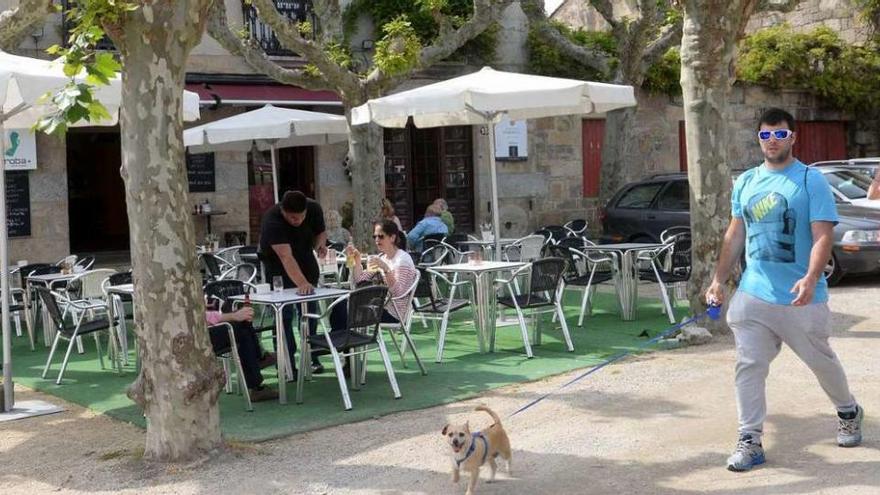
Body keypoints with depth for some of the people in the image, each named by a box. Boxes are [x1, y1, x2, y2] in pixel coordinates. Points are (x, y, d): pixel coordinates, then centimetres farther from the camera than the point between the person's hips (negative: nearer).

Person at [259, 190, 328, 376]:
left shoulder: (314, 209, -19)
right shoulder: (272, 221, -36)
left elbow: (321, 232, 0)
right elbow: (286, 257, -46)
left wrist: (320, 244, -24)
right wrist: (302, 283, -57)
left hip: (305, 258, 5)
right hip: (278, 265, -5)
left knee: (311, 311, 5)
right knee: (284, 313, -10)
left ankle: (311, 357, 17)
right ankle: (287, 363, -7)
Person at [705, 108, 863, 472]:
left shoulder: (811, 180, -8)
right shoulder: (745, 182, 8)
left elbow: (823, 236, -15)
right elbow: (735, 235, 15)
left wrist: (810, 279, -29)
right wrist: (719, 279, 9)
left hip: (800, 298, -3)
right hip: (753, 295, 4)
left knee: (822, 362, 14)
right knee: (749, 366, -2)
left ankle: (849, 414, 40)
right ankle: (750, 440, 3)